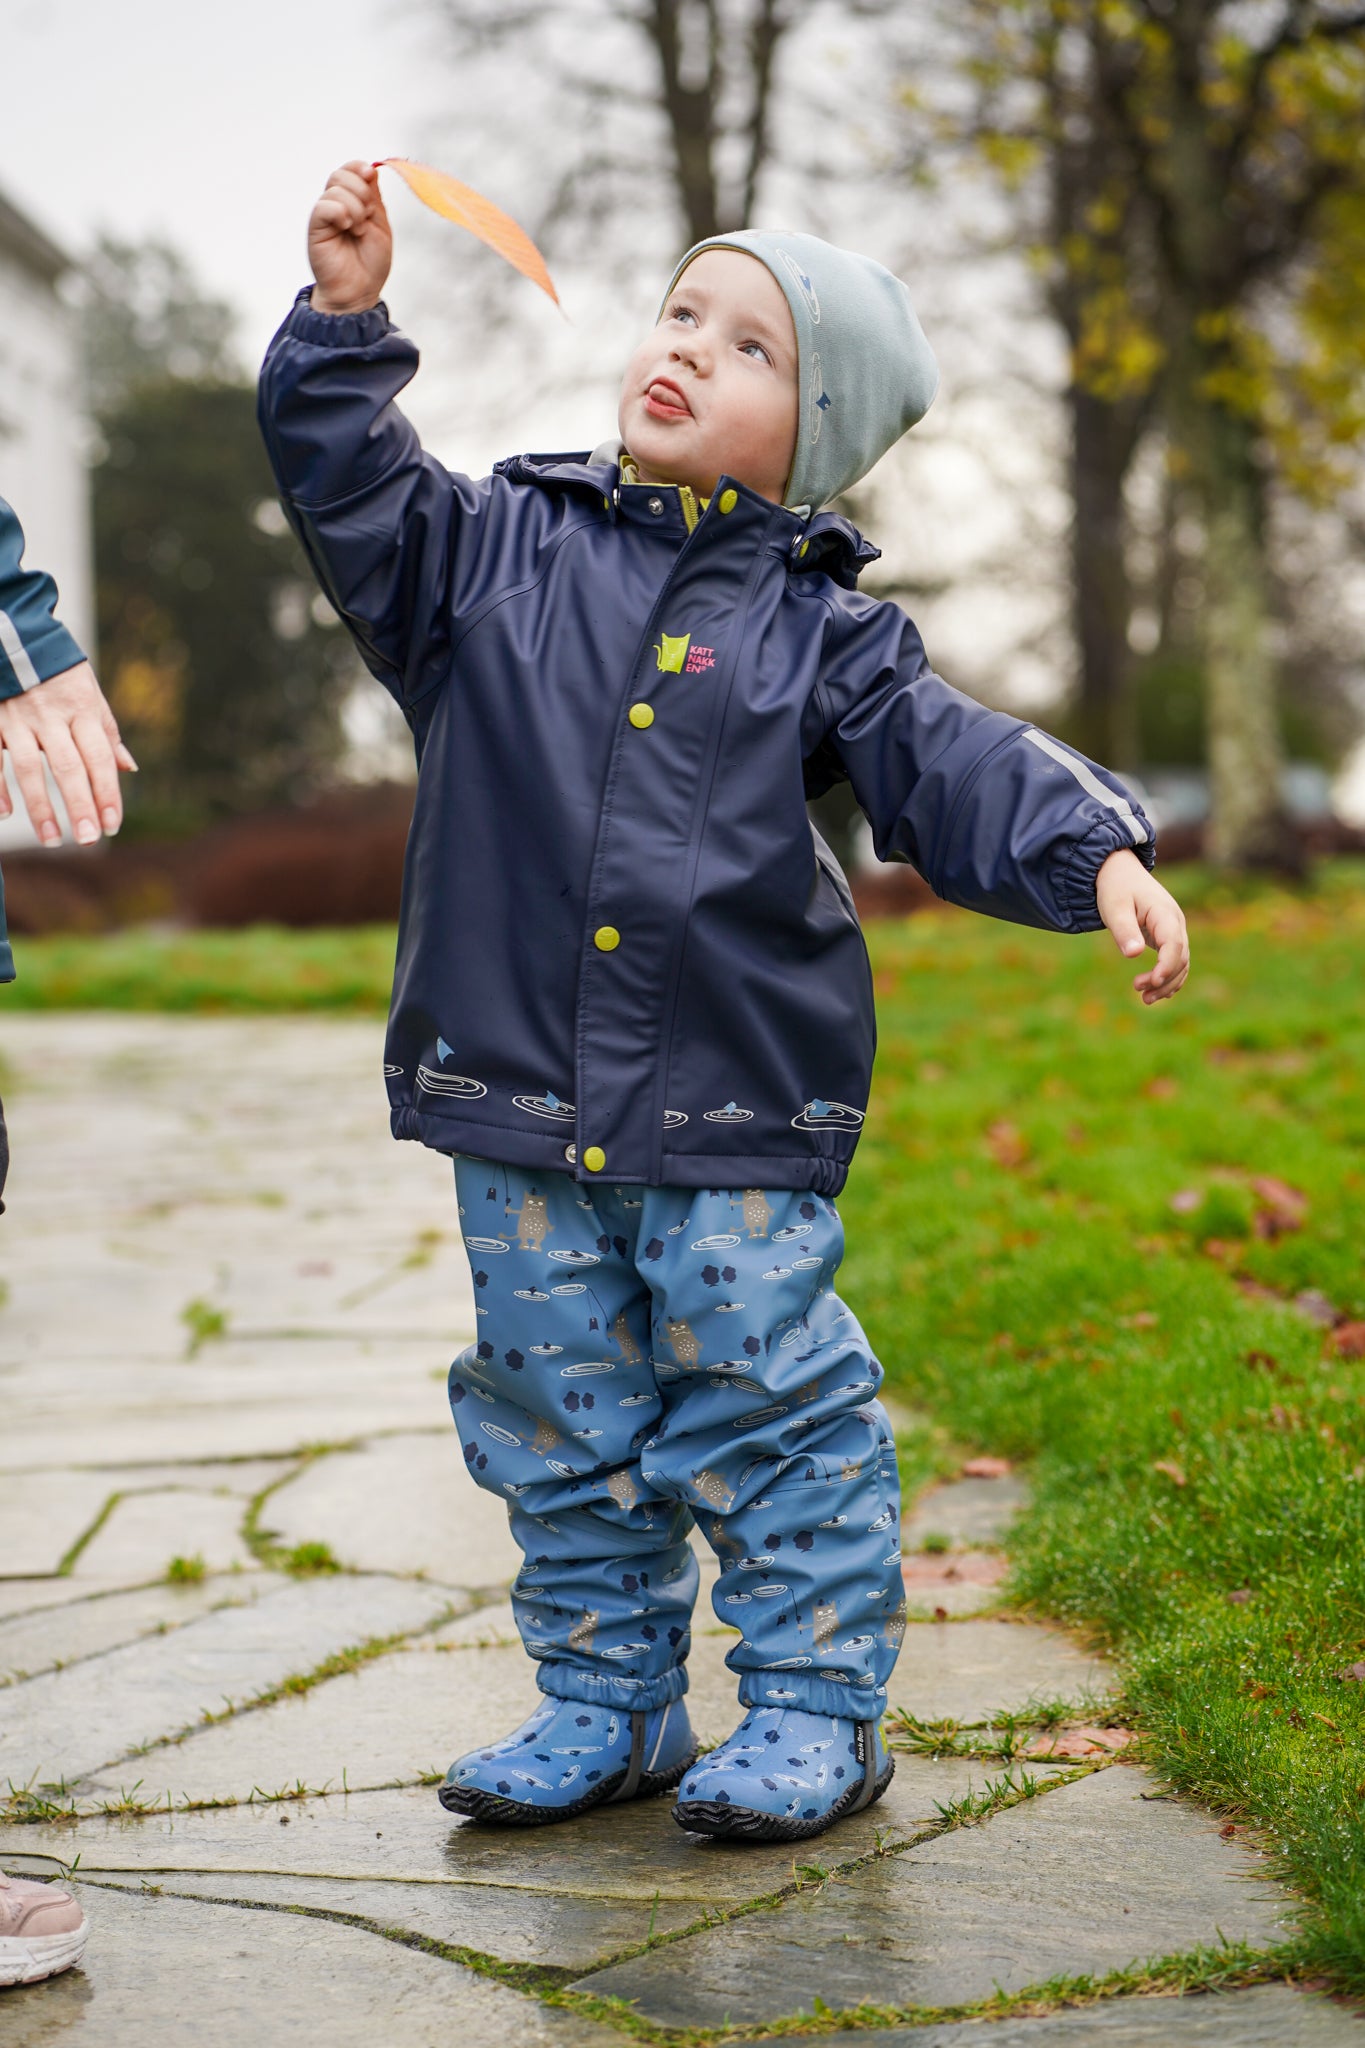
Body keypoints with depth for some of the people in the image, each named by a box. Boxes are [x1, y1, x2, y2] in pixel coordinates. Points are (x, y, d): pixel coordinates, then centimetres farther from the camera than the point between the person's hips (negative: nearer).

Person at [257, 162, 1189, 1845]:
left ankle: (817, 1711, 18)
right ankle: (605, 1705, 27)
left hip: (733, 1107, -2)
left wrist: (1099, 858, -17)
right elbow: (350, 492, 0)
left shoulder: (817, 629, 1)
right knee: (561, 1419, 12)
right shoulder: (498, 553, 6)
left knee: (763, 1406, 1)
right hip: (519, 1092, 3)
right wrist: (345, 317, -11)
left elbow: (954, 767, -3)